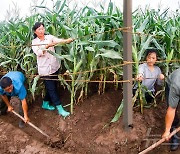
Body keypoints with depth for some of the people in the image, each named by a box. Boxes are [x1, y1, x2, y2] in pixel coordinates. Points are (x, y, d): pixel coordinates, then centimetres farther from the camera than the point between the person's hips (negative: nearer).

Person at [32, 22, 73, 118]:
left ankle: (45, 103, 35)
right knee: (52, 88, -1)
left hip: (54, 66, 3)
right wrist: (47, 46, -35)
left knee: (51, 87, 14)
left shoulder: (49, 37, 2)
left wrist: (67, 40, -38)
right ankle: (60, 108, 5)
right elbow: (38, 53, -18)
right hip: (45, 69, -3)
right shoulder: (34, 42, -1)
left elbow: (58, 40, -17)